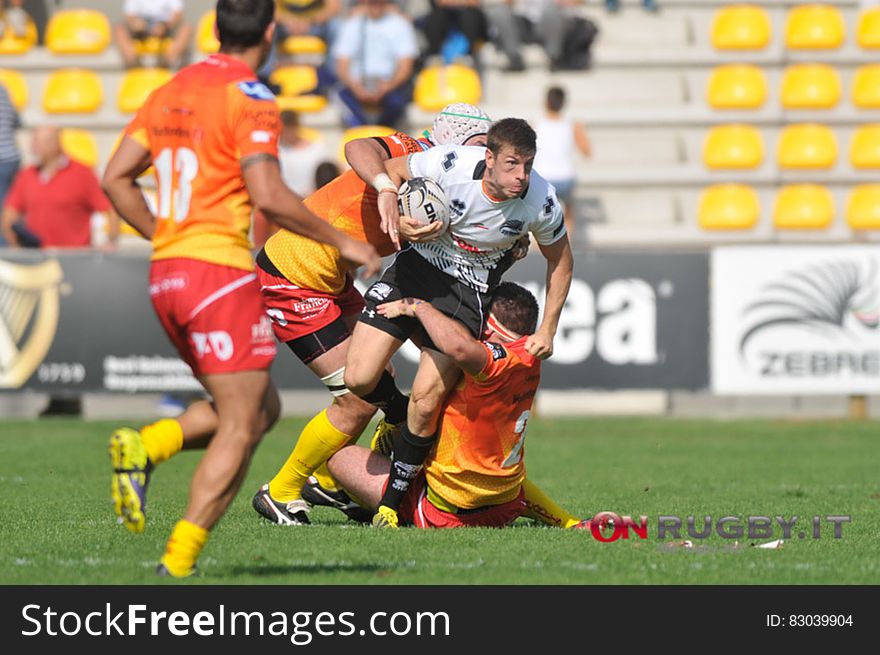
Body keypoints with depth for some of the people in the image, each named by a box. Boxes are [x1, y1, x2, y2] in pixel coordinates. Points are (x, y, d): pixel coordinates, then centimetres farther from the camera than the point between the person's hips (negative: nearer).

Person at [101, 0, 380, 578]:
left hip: (165, 271, 8)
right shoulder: (250, 98, -9)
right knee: (240, 428, -3)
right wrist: (342, 241, -9)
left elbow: (115, 177, 13)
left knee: (263, 407, 17)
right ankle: (179, 563, -12)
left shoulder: (172, 92, 14)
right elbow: (268, 195, -19)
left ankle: (146, 446, -3)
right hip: (220, 271, -8)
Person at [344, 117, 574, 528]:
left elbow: (560, 261, 2)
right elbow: (388, 167, -5)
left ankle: (390, 504, 7)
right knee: (359, 379, -12)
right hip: (418, 266, 1)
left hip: (470, 290, -1)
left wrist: (547, 331, 1)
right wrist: (388, 194, -28)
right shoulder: (451, 165, -24)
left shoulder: (541, 203, -19)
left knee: (426, 401, -13)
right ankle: (398, 419, 25)